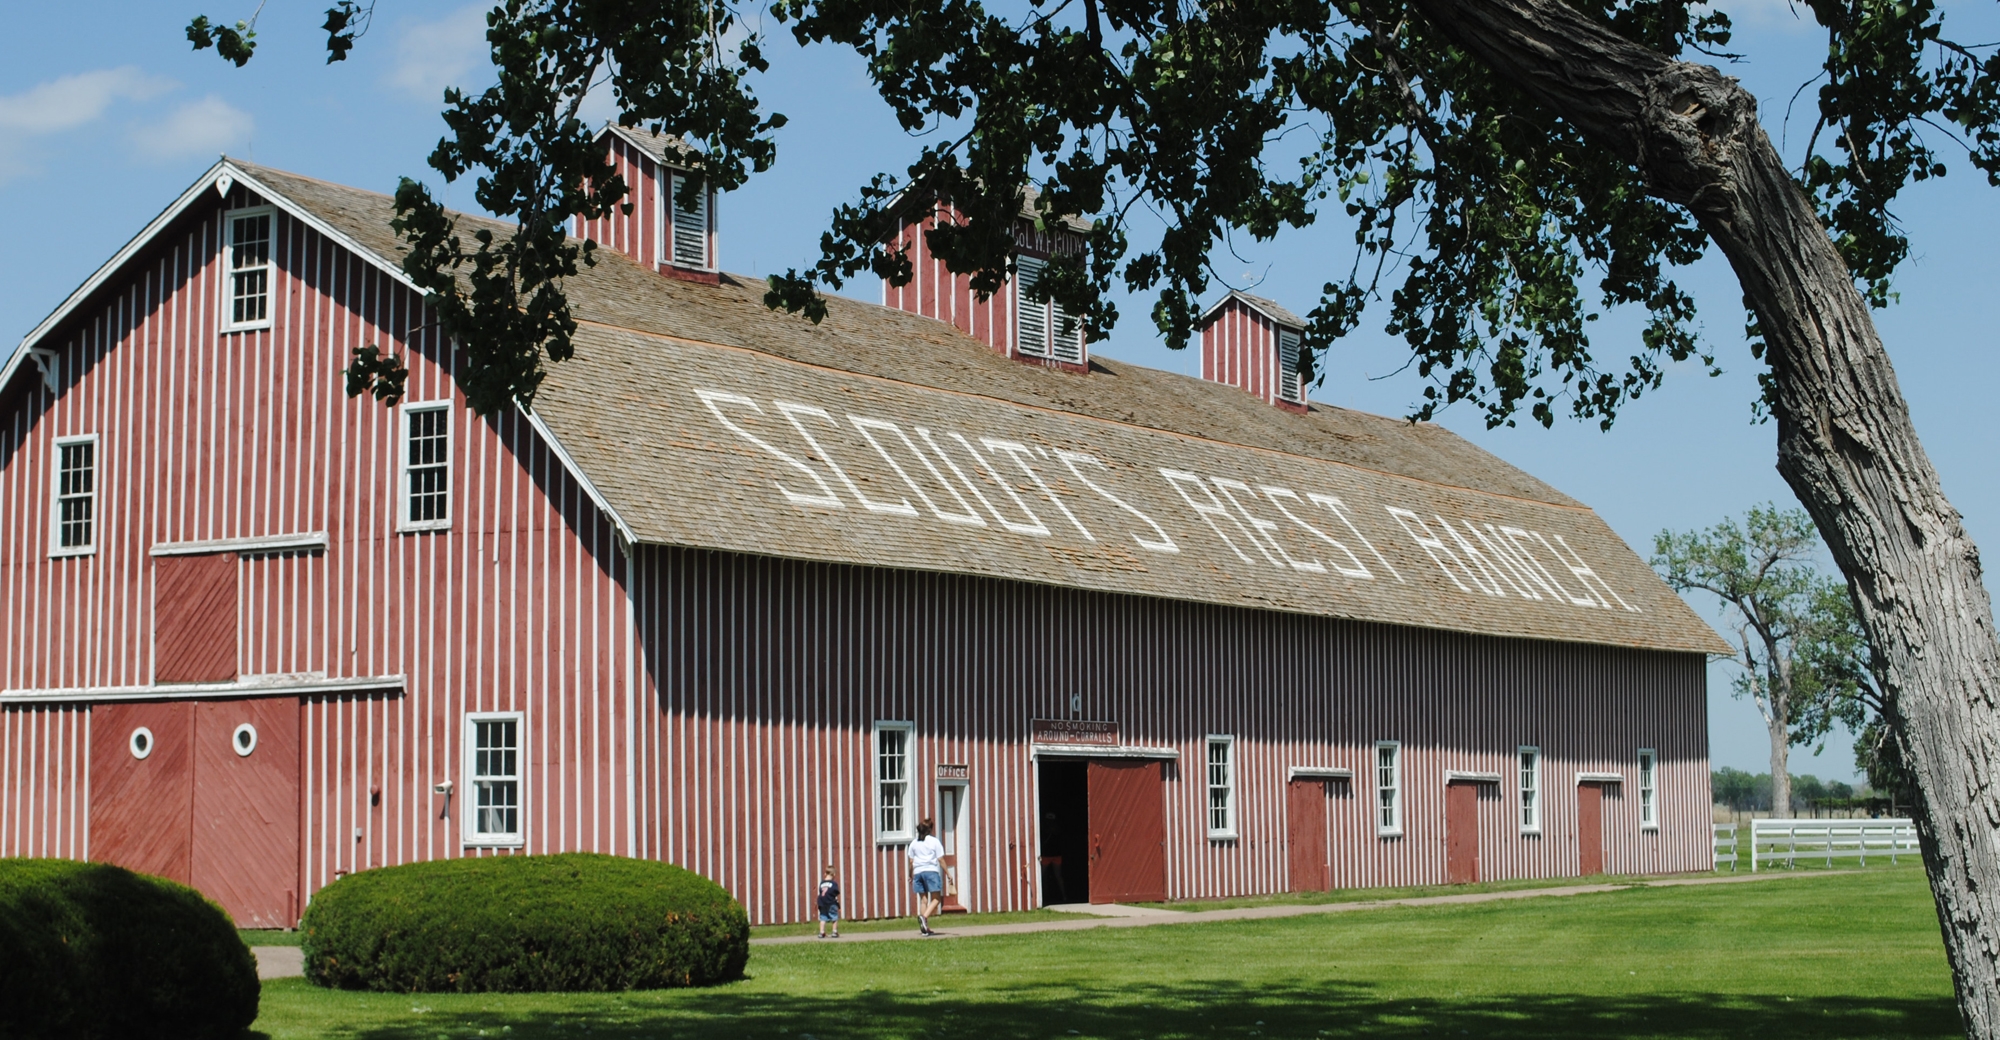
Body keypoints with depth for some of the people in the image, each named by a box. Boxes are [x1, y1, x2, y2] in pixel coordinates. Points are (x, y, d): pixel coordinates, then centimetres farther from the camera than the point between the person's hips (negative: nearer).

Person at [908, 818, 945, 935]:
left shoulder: (914, 843, 11)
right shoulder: (934, 841, 2)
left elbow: (911, 862, 9)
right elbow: (941, 860, -2)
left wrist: (910, 876, 19)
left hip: (918, 872, 4)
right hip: (931, 871, -4)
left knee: (923, 899, 8)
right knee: (935, 898, -2)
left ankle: (925, 928, 4)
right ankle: (924, 917, -27)